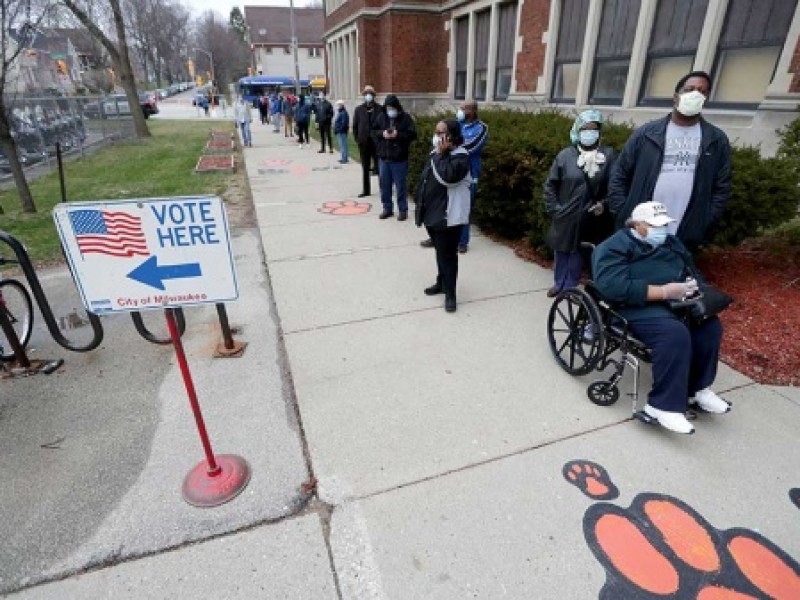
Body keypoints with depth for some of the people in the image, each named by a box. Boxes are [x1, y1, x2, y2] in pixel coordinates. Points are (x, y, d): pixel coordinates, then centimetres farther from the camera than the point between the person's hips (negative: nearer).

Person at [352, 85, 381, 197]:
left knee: (379, 166, 0)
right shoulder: (358, 109, 7)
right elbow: (355, 126, 8)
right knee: (365, 168, 8)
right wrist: (357, 139, 1)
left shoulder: (380, 109, 1)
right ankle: (366, 190, 16)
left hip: (377, 142, -2)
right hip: (364, 142, 3)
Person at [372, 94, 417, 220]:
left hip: (399, 158, -4)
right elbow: (373, 131, 11)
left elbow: (412, 134, -9)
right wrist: (382, 134, -9)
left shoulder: (405, 117, -5)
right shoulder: (381, 117, 6)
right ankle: (387, 208, 23)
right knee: (384, 184, 10)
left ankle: (403, 210, 13)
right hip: (383, 157, 4)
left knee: (400, 185, 2)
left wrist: (398, 135, -19)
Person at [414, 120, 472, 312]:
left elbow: (447, 176, -31)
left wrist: (441, 154, -20)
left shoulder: (461, 156, -13)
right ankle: (441, 283, 36)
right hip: (432, 214, 8)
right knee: (440, 252, 20)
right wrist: (419, 202, 18)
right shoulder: (435, 153, 13)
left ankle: (450, 294, 8)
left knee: (447, 255, -3)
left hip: (448, 217, -8)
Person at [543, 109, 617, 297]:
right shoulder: (565, 155, -2)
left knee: (576, 251, 8)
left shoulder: (609, 155, -1)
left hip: (592, 217, -1)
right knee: (562, 250, 13)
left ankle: (569, 287, 24)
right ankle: (559, 284, 31)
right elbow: (550, 185, 2)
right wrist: (553, 208, -3)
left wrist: (604, 203, -12)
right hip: (566, 216, 1)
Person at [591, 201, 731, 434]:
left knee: (710, 326, -11)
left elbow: (691, 270, 25)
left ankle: (698, 388, 6)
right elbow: (615, 287, -24)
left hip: (676, 303, 9)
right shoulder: (615, 247, -10)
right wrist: (663, 292, -24)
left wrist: (691, 284, -1)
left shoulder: (670, 242, 17)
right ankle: (664, 405, -20)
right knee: (676, 335, -31)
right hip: (639, 308, -9)